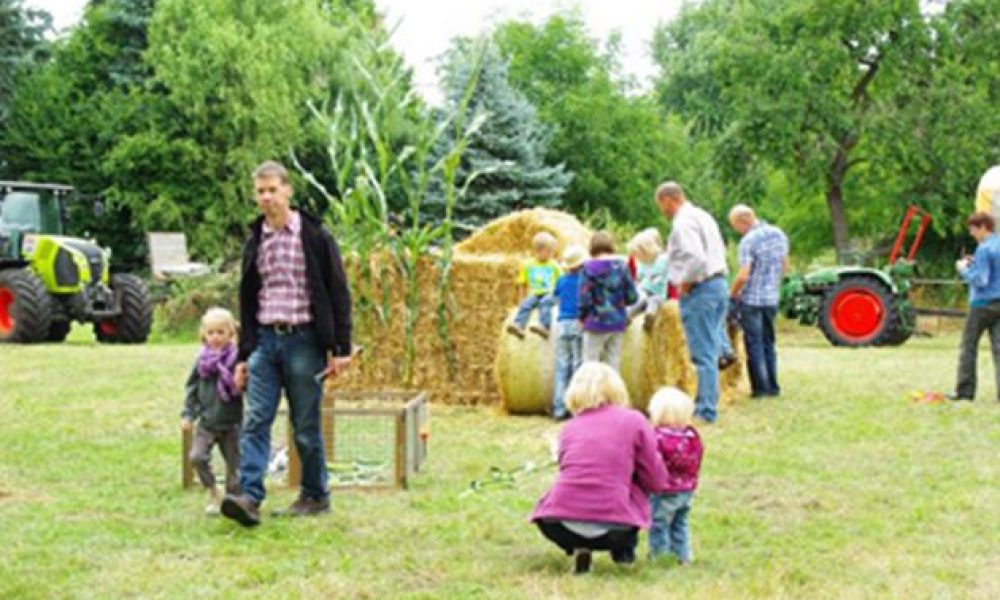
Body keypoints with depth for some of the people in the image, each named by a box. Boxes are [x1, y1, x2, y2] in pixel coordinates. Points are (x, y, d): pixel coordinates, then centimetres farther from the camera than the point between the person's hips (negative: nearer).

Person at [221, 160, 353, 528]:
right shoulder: (255, 242, 12)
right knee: (255, 421, -8)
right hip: (265, 340, 4)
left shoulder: (314, 237, -3)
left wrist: (341, 349, -7)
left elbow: (338, 293, -3)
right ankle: (250, 497, -14)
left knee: (306, 426, 3)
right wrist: (244, 356, 15)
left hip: (303, 341, -4)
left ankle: (315, 496, 17)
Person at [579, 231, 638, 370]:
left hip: (596, 323, -4)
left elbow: (585, 299, -12)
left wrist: (582, 317, 6)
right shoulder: (621, 266, -1)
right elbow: (632, 297, 1)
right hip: (618, 322, 4)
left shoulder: (589, 268, -9)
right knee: (613, 366, 8)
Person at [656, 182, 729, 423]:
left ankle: (706, 411, -4)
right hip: (719, 285, 10)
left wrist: (684, 285, -15)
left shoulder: (683, 222, -16)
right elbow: (721, 252, 23)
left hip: (699, 291, -10)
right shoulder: (703, 216, 16)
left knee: (703, 354, -6)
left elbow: (696, 258, -29)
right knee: (710, 351, 22)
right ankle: (707, 403, 32)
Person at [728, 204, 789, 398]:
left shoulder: (748, 241, -18)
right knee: (768, 342, 16)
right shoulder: (779, 234, 5)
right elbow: (785, 267, 13)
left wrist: (732, 294, -6)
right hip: (772, 298, 7)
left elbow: (743, 276, -21)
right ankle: (772, 386, 17)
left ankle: (761, 387, 3)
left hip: (751, 300, -7)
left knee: (754, 344, 2)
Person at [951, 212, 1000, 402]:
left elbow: (980, 280, -19)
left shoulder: (984, 249, -14)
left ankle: (965, 391, 6)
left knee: (969, 345, 4)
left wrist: (964, 269, -5)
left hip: (983, 303, -7)